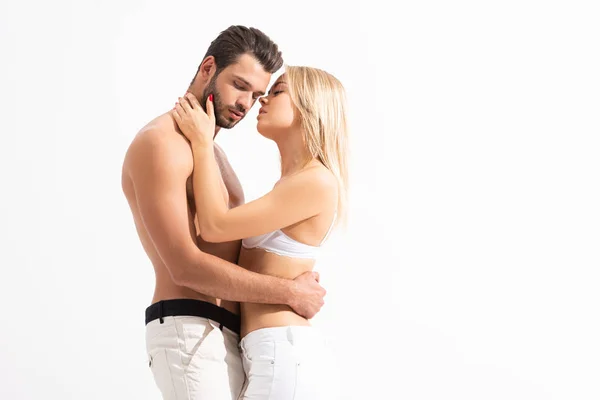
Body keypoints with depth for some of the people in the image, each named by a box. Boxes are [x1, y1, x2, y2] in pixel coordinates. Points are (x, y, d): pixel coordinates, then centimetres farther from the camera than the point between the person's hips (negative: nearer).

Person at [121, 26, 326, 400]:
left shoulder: (211, 150, 22)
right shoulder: (161, 144, -10)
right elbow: (186, 266, -19)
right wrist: (291, 292, -14)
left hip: (225, 336, 10)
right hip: (191, 334, -9)